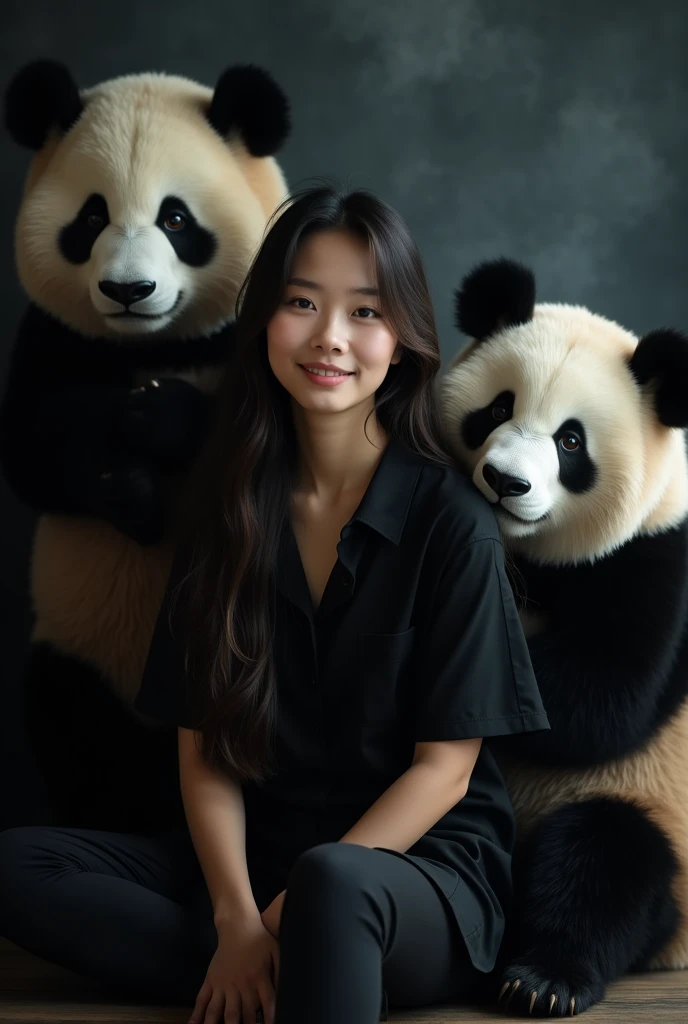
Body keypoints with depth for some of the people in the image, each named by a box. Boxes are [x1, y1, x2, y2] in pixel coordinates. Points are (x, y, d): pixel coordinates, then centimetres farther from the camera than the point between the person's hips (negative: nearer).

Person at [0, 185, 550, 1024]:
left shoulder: (452, 522, -6)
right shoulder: (231, 509, 5)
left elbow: (445, 766, -7)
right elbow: (203, 747, 1)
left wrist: (298, 905, -17)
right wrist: (237, 916, -15)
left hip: (421, 866, -6)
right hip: (254, 858, 6)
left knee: (331, 887, -42)